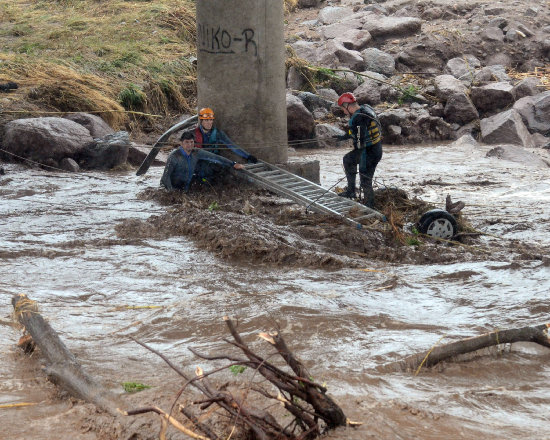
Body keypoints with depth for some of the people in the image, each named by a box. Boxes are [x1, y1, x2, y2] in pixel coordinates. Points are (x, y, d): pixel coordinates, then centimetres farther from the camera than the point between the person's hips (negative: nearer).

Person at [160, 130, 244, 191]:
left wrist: (233, 164, 3)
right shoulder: (174, 156, -20)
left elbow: (214, 157, 1)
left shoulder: (196, 153, -5)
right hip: (174, 188, -6)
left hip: (186, 189, 6)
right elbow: (166, 176, -17)